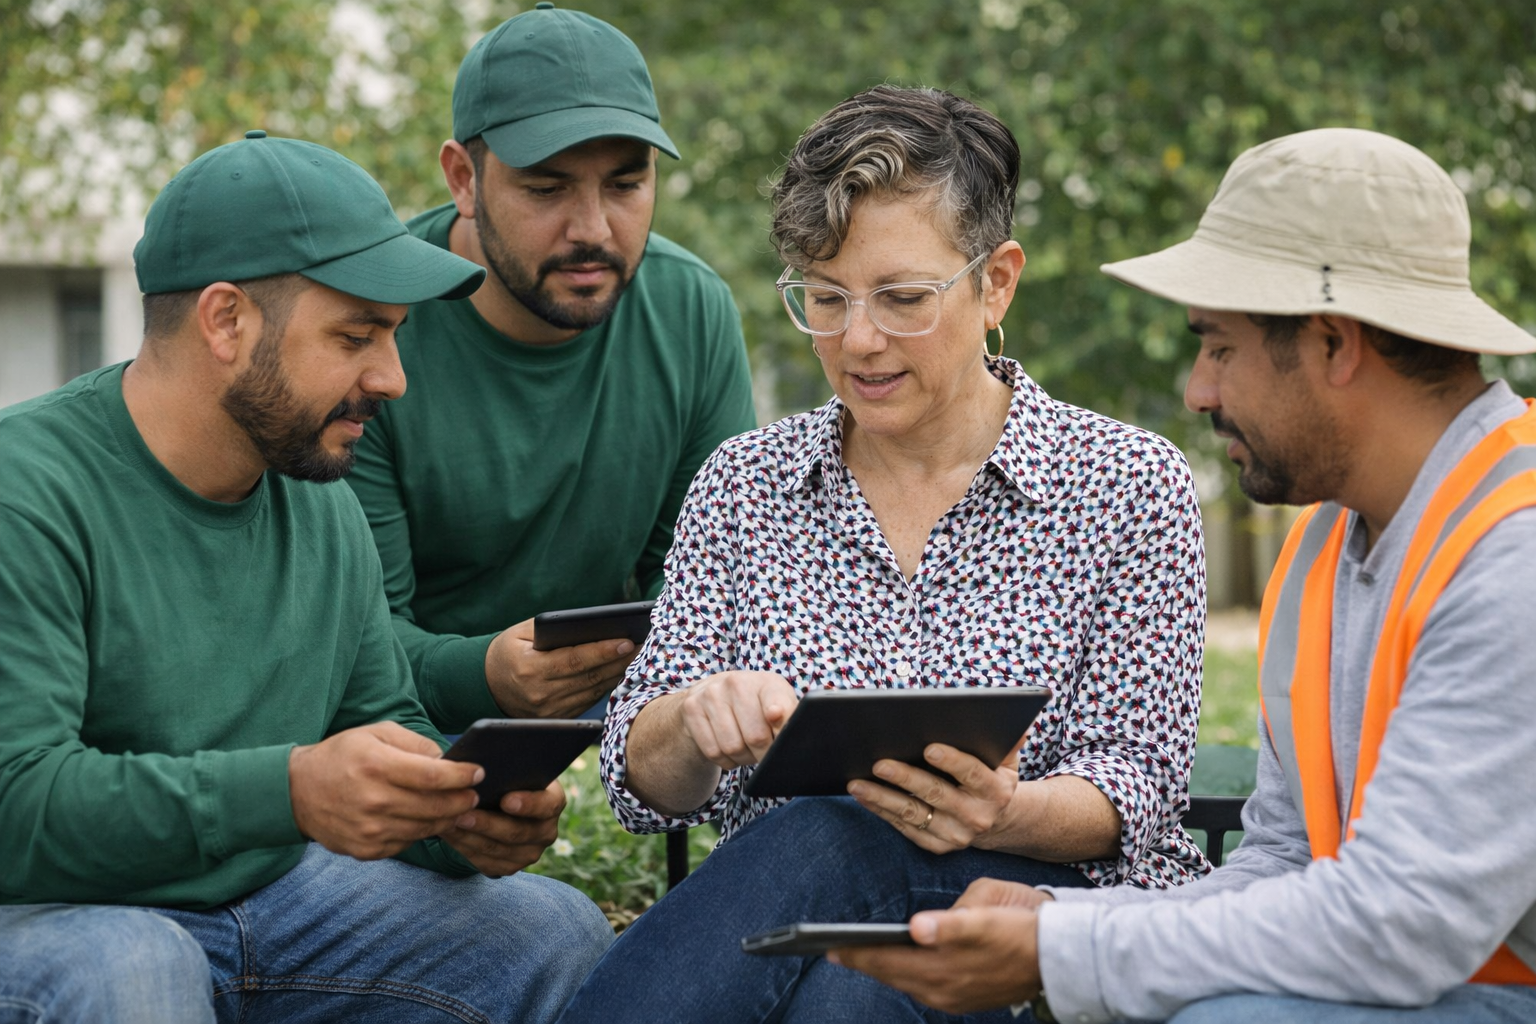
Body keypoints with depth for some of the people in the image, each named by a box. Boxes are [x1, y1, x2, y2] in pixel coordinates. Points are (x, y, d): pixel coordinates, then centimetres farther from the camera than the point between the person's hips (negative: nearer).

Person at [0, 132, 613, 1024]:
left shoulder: (325, 509, 6)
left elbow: (384, 723, 14)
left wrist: (458, 816, -10)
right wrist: (289, 790, -38)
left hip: (272, 893, 7)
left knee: (559, 936, -6)